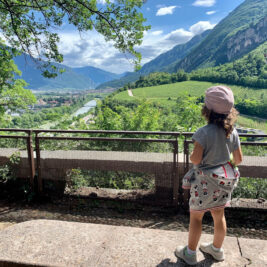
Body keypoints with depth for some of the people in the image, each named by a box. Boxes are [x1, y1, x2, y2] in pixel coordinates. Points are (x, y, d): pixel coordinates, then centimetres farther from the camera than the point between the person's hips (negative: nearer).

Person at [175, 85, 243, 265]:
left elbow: (196, 159, -23)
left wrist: (191, 155, -1)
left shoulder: (203, 133, -24)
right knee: (219, 215, 21)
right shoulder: (232, 132, -5)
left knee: (196, 216, 12)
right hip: (224, 182, 6)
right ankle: (217, 249, 42)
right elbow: (239, 158, 1)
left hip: (205, 182, -6)